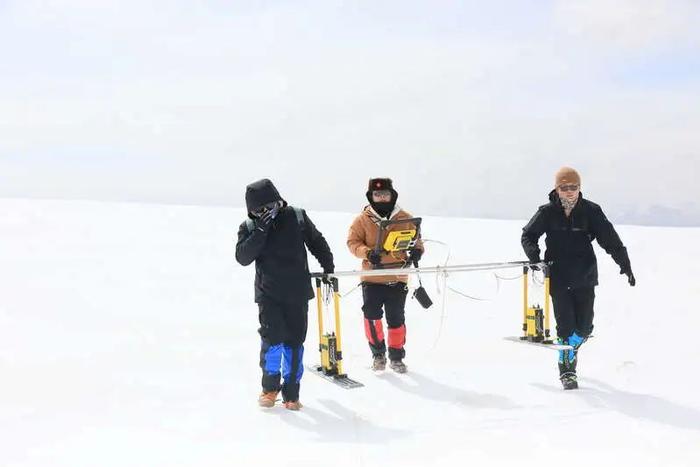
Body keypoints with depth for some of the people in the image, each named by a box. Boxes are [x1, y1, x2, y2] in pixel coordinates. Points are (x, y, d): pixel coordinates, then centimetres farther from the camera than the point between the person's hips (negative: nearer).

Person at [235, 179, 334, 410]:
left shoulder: (297, 218, 0)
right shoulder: (249, 228, 1)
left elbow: (317, 242, 13)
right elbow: (242, 257, -13)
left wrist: (328, 268, 12)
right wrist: (260, 232, -20)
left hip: (297, 293, 1)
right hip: (268, 293, -1)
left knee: (294, 342, 4)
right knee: (272, 337, -14)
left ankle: (291, 392, 15)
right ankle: (270, 386, 8)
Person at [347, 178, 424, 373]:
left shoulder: (404, 219, 7)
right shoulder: (362, 220, 2)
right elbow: (353, 242, 0)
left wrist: (416, 251, -6)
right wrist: (367, 253, -19)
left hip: (397, 278, 1)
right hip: (372, 278, -1)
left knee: (396, 319, 4)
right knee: (372, 315, -9)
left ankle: (396, 356, 21)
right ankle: (378, 352, 13)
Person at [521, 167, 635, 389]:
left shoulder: (591, 211, -2)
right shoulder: (547, 213, -2)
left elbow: (610, 238, -1)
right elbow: (528, 235, 7)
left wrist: (625, 264, -8)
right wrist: (534, 255, -11)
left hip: (585, 278, 1)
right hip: (558, 278, -1)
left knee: (584, 326, 5)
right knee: (565, 325, -5)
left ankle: (571, 348, 39)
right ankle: (567, 370, 10)